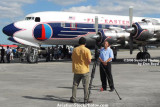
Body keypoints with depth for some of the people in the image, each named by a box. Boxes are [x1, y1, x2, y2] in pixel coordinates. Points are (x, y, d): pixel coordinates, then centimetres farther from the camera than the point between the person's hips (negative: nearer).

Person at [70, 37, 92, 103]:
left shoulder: (75, 49, 3)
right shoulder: (87, 50, -10)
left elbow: (72, 59, 8)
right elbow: (89, 61, -15)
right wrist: (88, 61, 7)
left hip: (76, 70, 4)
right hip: (85, 70, -3)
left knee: (75, 85, 12)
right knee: (85, 86, 2)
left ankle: (73, 98, 13)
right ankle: (86, 100, 3)